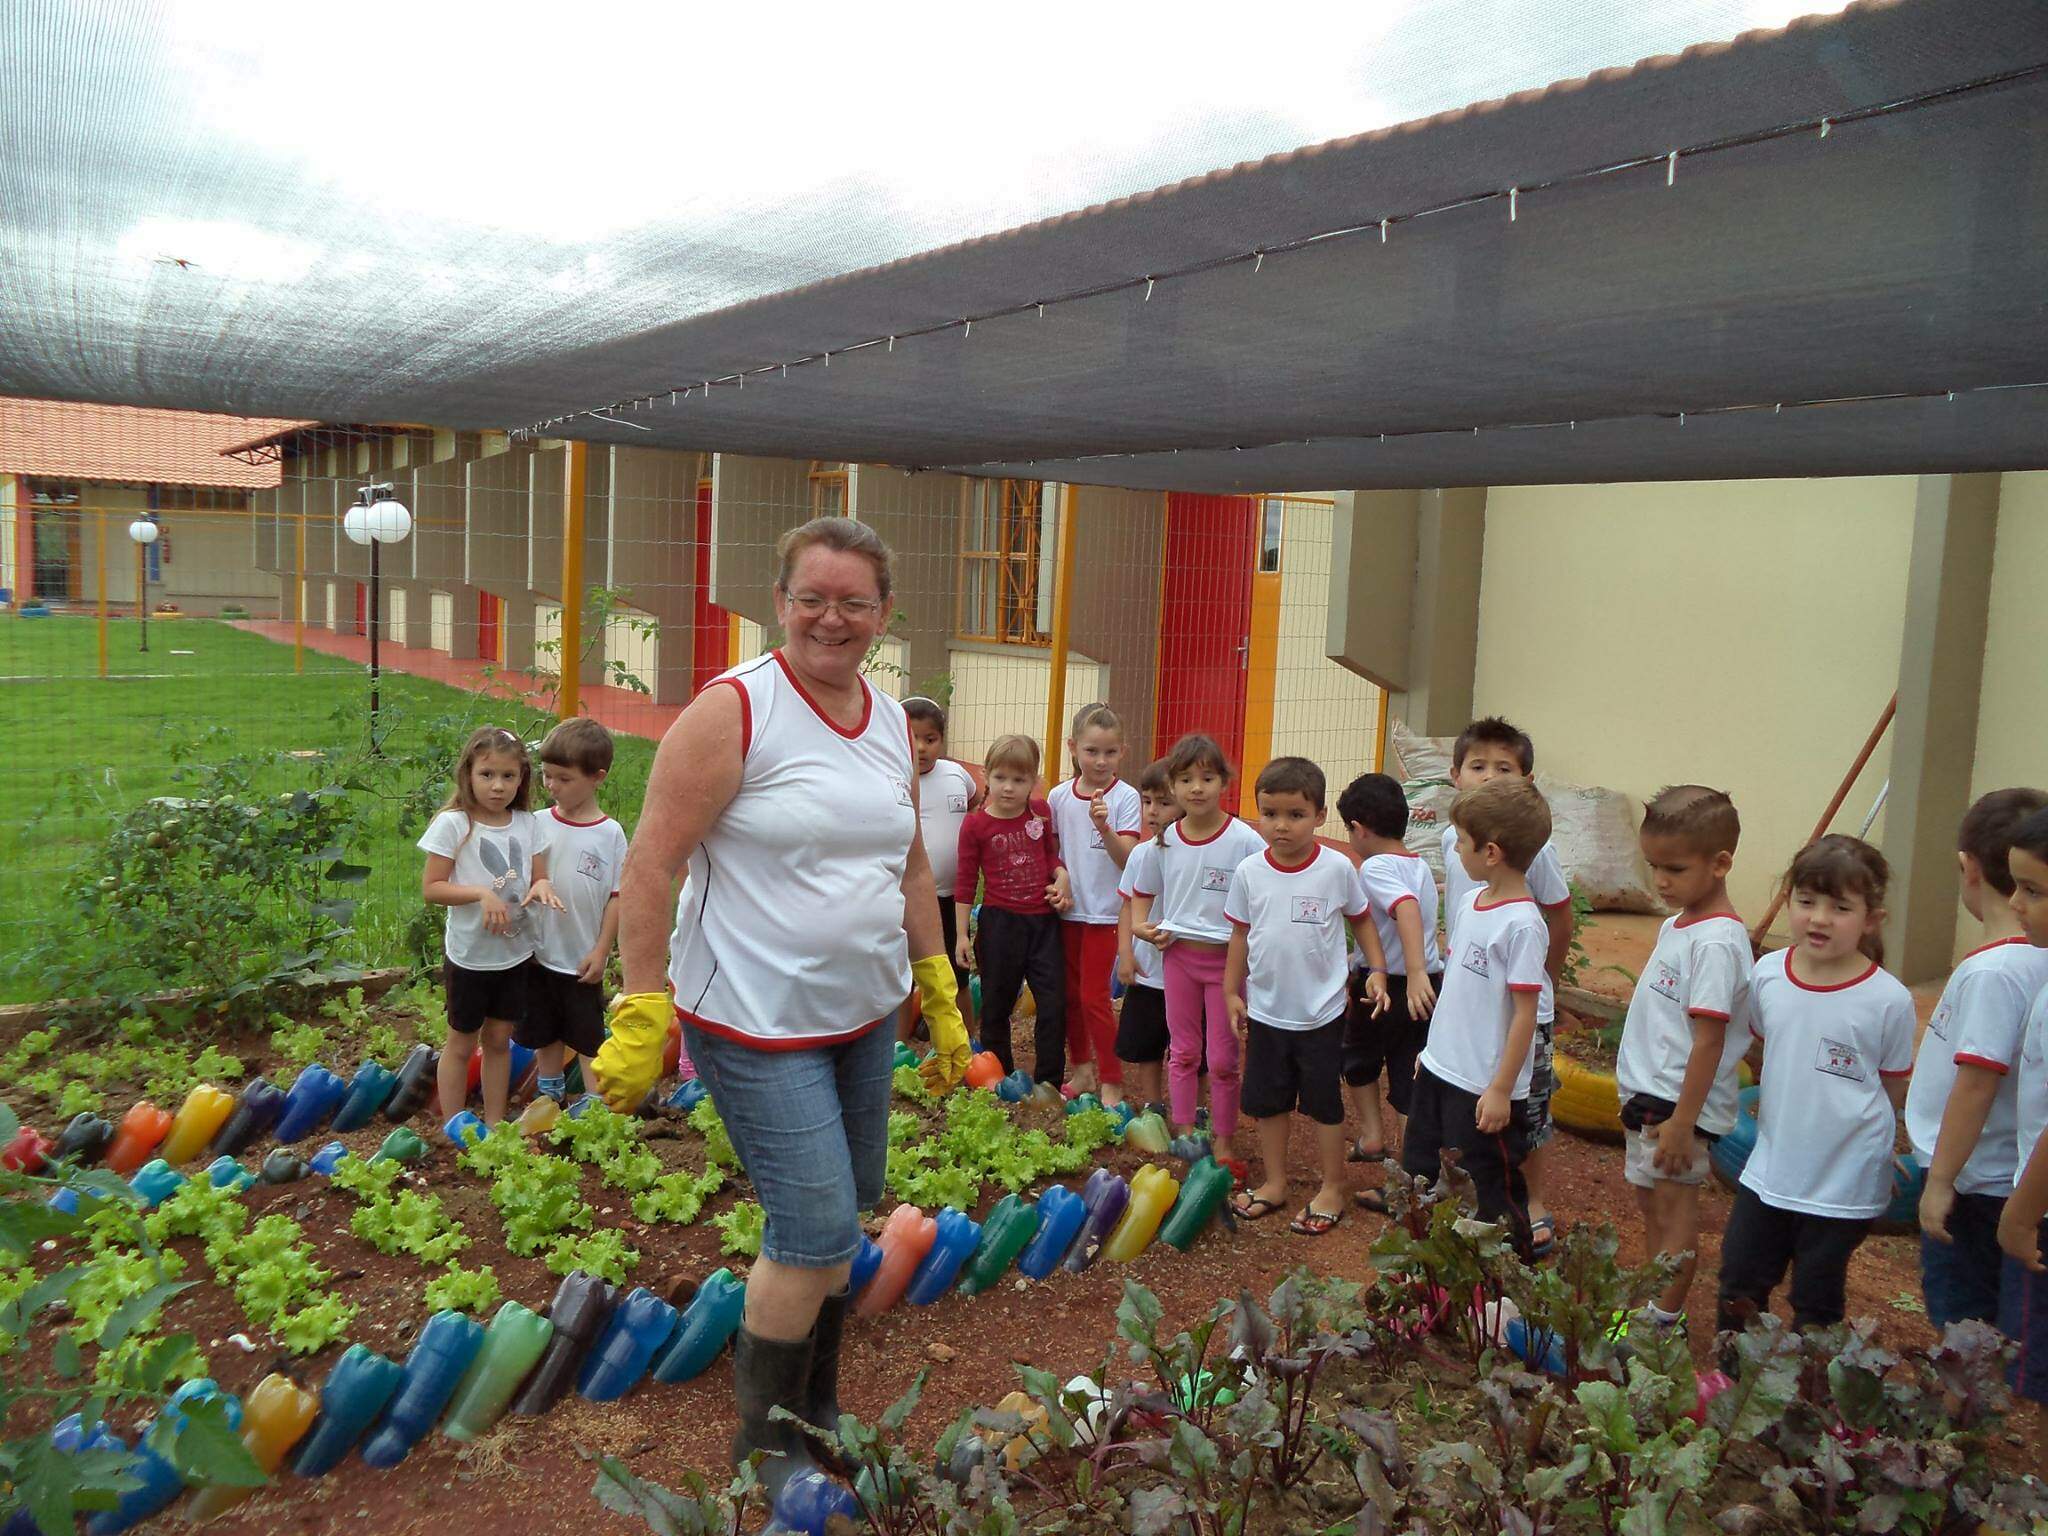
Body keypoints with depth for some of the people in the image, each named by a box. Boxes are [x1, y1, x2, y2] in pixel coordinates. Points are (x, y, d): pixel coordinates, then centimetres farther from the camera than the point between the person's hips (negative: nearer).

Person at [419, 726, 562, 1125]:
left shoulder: (528, 824, -1)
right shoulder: (453, 824, -13)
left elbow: (538, 878, 5)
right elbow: (431, 888, -13)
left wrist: (542, 885, -18)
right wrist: (481, 893, -26)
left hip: (516, 952, 4)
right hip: (470, 954, -4)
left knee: (499, 1039, 16)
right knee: (462, 1043, 11)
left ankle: (494, 1123, 29)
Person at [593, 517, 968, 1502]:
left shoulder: (892, 724, 6)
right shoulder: (733, 710, -15)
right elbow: (651, 860, -15)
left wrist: (941, 997, 16)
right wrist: (642, 1014, -17)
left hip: (864, 1016, 7)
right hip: (757, 1022, -7)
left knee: (843, 1218, 16)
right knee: (817, 1228, -6)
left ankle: (814, 1405, 38)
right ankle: (766, 1440, 19)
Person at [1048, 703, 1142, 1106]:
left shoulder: (1125, 797, -10)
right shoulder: (1059, 796, 1)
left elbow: (1129, 860, -18)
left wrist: (1104, 827, -32)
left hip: (1105, 911, -4)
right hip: (1066, 909, 5)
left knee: (1093, 996, -4)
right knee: (1069, 993, 13)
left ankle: (1112, 1082, 8)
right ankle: (1082, 1070, 30)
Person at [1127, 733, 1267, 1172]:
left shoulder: (1245, 841, -12)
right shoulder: (1163, 843, -1)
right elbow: (1142, 893, 14)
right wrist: (1141, 926, -4)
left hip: (1226, 958, -3)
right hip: (1178, 954, 3)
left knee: (1223, 1060, 5)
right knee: (1183, 1051, 14)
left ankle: (1225, 1144, 21)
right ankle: (1185, 1135, 26)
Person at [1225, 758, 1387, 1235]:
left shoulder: (1337, 868, -12)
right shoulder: (1249, 872, -6)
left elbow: (1361, 920, 3)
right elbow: (1240, 934, 5)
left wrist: (1377, 970, -7)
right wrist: (1231, 991, 7)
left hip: (1321, 1012, -3)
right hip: (1265, 1011, 3)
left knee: (1324, 1104, 10)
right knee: (1268, 1102, 15)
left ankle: (1331, 1190, 26)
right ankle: (1275, 1183, 32)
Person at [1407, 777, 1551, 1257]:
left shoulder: (1521, 924, -22)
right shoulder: (1471, 901, 3)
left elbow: (1525, 1014, -20)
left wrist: (1500, 1090, -18)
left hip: (1485, 1087, -9)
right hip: (1440, 1069, 9)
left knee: (1491, 1192, 7)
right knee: (1421, 1173, 21)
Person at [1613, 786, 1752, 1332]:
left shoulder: (1716, 942, -21)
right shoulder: (1678, 924, 8)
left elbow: (1709, 1041, -23)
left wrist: (1682, 1121, -22)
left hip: (1680, 1103, -10)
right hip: (1648, 1093, 10)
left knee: (1674, 1208, 1)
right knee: (1650, 1204, 19)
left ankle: (1665, 1322, 13)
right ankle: (1656, 1306, 32)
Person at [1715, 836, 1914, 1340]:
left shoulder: (1888, 1000, -18)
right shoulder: (1767, 974, -7)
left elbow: (1895, 1090, -5)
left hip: (1845, 1183, -4)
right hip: (1769, 1171, 4)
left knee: (1817, 1304, 14)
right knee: (1739, 1283, 16)